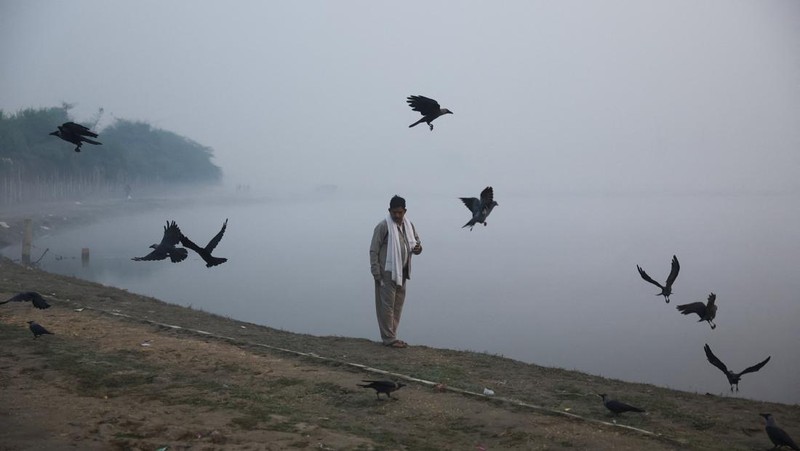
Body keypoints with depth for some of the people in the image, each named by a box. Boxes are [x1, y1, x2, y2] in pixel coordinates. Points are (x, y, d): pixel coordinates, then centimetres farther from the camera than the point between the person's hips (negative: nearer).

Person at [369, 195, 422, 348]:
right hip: (387, 272, -7)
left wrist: (418, 248, -6)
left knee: (397, 305, 11)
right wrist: (376, 273, -15)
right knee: (387, 305, -6)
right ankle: (388, 338, -2)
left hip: (402, 272, 7)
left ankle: (391, 336, 20)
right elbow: (373, 250, -11)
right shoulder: (383, 226, -12)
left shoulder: (409, 225, 9)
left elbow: (416, 242, 20)